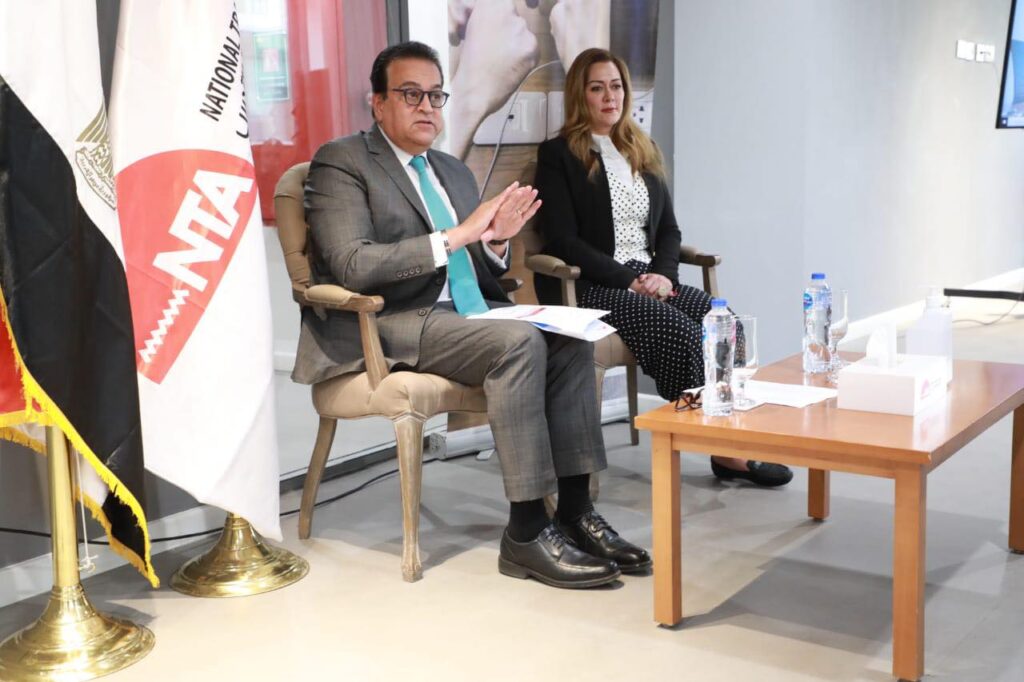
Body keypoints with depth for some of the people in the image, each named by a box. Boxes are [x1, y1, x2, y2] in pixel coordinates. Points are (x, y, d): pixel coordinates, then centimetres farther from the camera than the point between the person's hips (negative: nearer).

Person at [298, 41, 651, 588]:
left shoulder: (454, 171, 22)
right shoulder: (341, 162, -1)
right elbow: (354, 266, -16)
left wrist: (495, 240, -2)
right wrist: (455, 236, -19)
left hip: (462, 314, 7)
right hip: (389, 326, -7)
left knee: (569, 338, -16)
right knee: (518, 342, -29)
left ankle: (575, 509, -13)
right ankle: (526, 533, -25)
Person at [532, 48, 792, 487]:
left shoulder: (643, 152, 21)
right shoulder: (558, 155, 2)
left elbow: (668, 228, 19)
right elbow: (562, 241, -8)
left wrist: (663, 273, -3)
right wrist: (629, 279, -15)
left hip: (649, 278, 6)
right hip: (589, 286, -6)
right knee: (678, 329, -30)